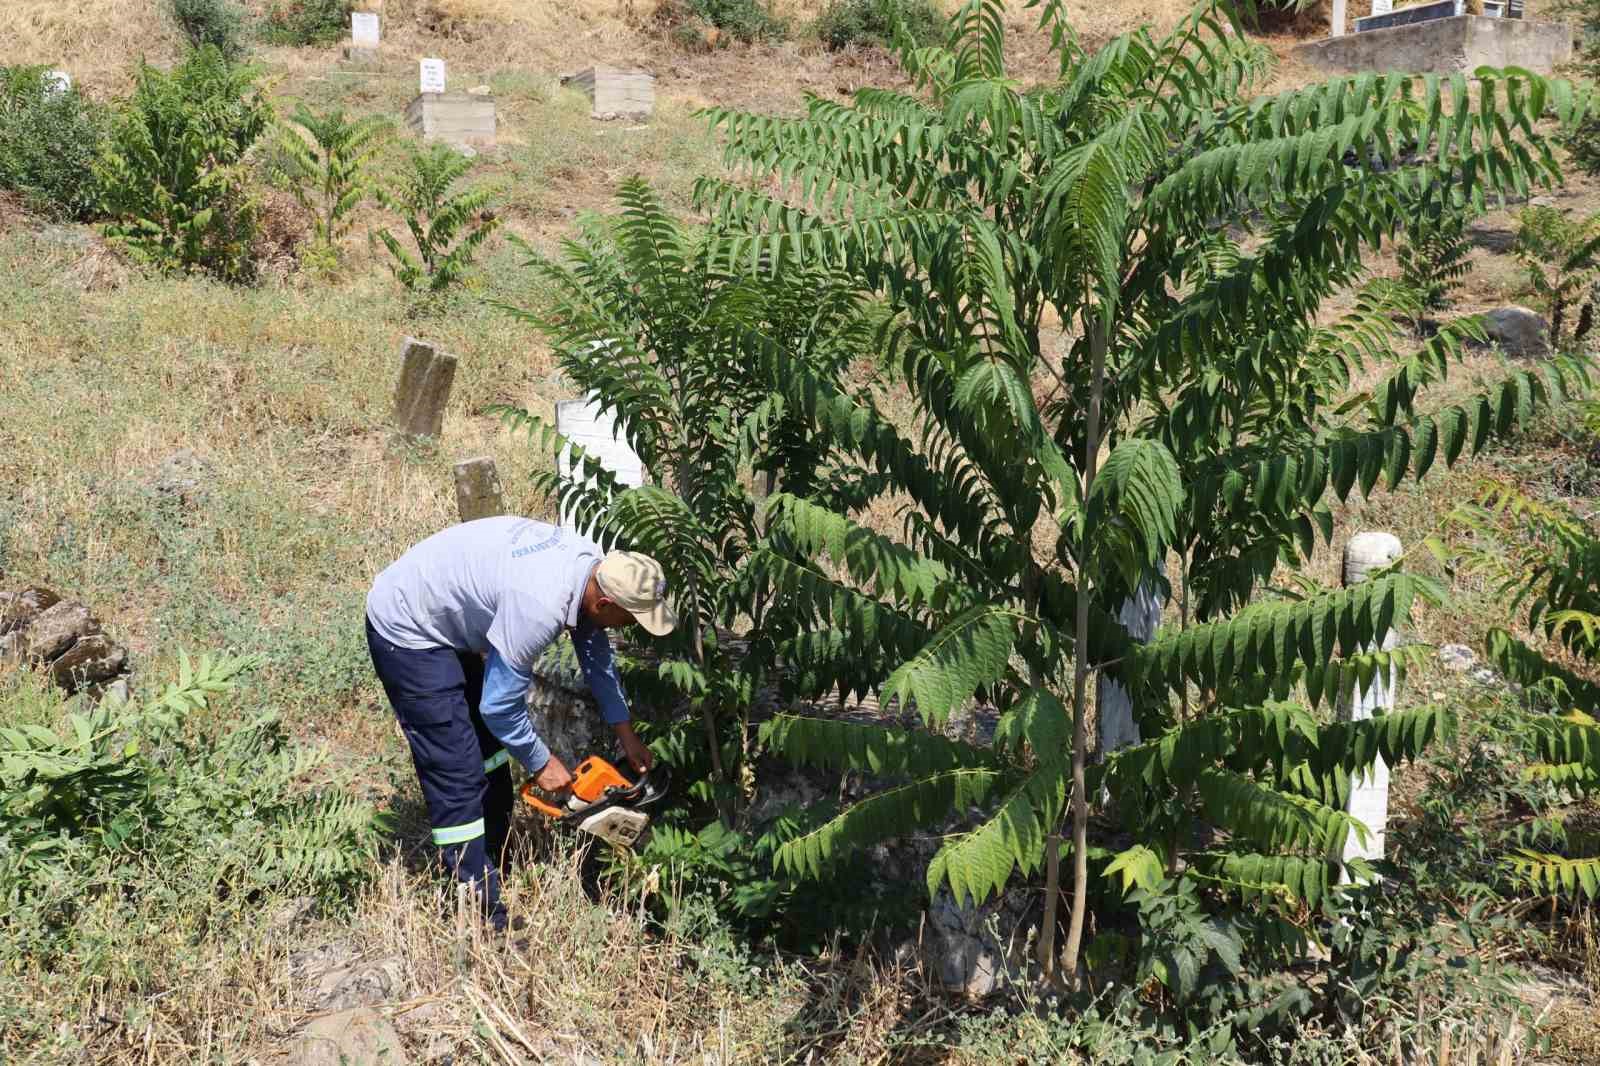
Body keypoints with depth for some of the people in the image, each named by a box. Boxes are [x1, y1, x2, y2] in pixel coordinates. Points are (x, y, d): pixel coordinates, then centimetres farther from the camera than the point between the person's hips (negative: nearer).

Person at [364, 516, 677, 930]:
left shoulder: (592, 563, -10)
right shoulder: (540, 606, -35)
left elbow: (595, 653, 7)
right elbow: (500, 706, -24)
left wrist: (626, 735, 10)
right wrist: (540, 763, -8)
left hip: (445, 617, 10)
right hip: (407, 632, -10)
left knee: (491, 753, 17)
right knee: (459, 774, -10)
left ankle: (494, 870, 32)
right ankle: (483, 913, -3)